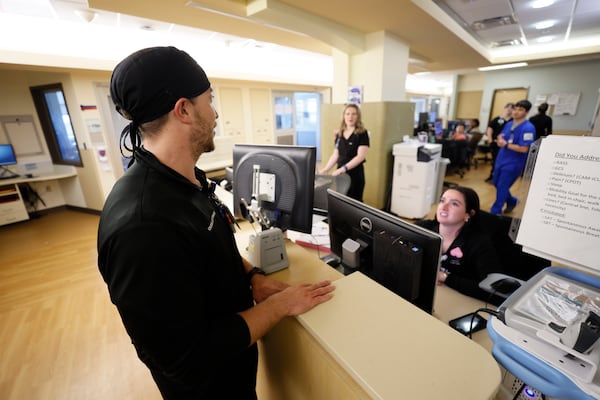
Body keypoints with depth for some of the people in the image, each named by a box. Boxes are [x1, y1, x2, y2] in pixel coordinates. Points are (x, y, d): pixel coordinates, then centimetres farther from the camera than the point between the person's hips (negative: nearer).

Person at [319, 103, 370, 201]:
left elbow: (360, 156, -16)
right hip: (340, 173, 5)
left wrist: (343, 168, -25)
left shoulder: (362, 133, -6)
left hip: (355, 173, -5)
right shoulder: (339, 134, 10)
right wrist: (325, 169, 5)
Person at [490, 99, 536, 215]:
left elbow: (524, 149, -22)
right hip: (501, 159, 8)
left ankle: (495, 212, 13)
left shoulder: (528, 128, -17)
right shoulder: (508, 124, 6)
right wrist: (499, 140, -9)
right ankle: (512, 201, 42)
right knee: (496, 184, 18)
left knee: (502, 188, -1)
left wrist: (506, 144, -22)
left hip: (513, 163, -8)